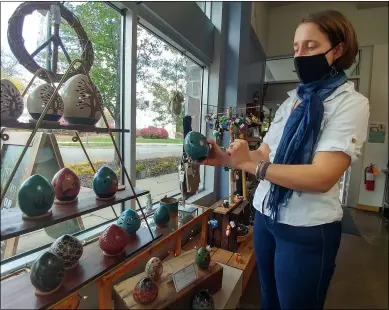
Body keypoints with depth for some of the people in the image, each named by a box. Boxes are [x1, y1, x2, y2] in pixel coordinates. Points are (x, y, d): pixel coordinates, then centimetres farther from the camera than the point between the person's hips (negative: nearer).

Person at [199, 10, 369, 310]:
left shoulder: (351, 103, -10)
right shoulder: (292, 100, 9)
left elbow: (322, 177, -23)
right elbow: (265, 153, 4)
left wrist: (249, 165, -25)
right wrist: (226, 158, -13)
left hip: (307, 230, -6)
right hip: (265, 215, 6)